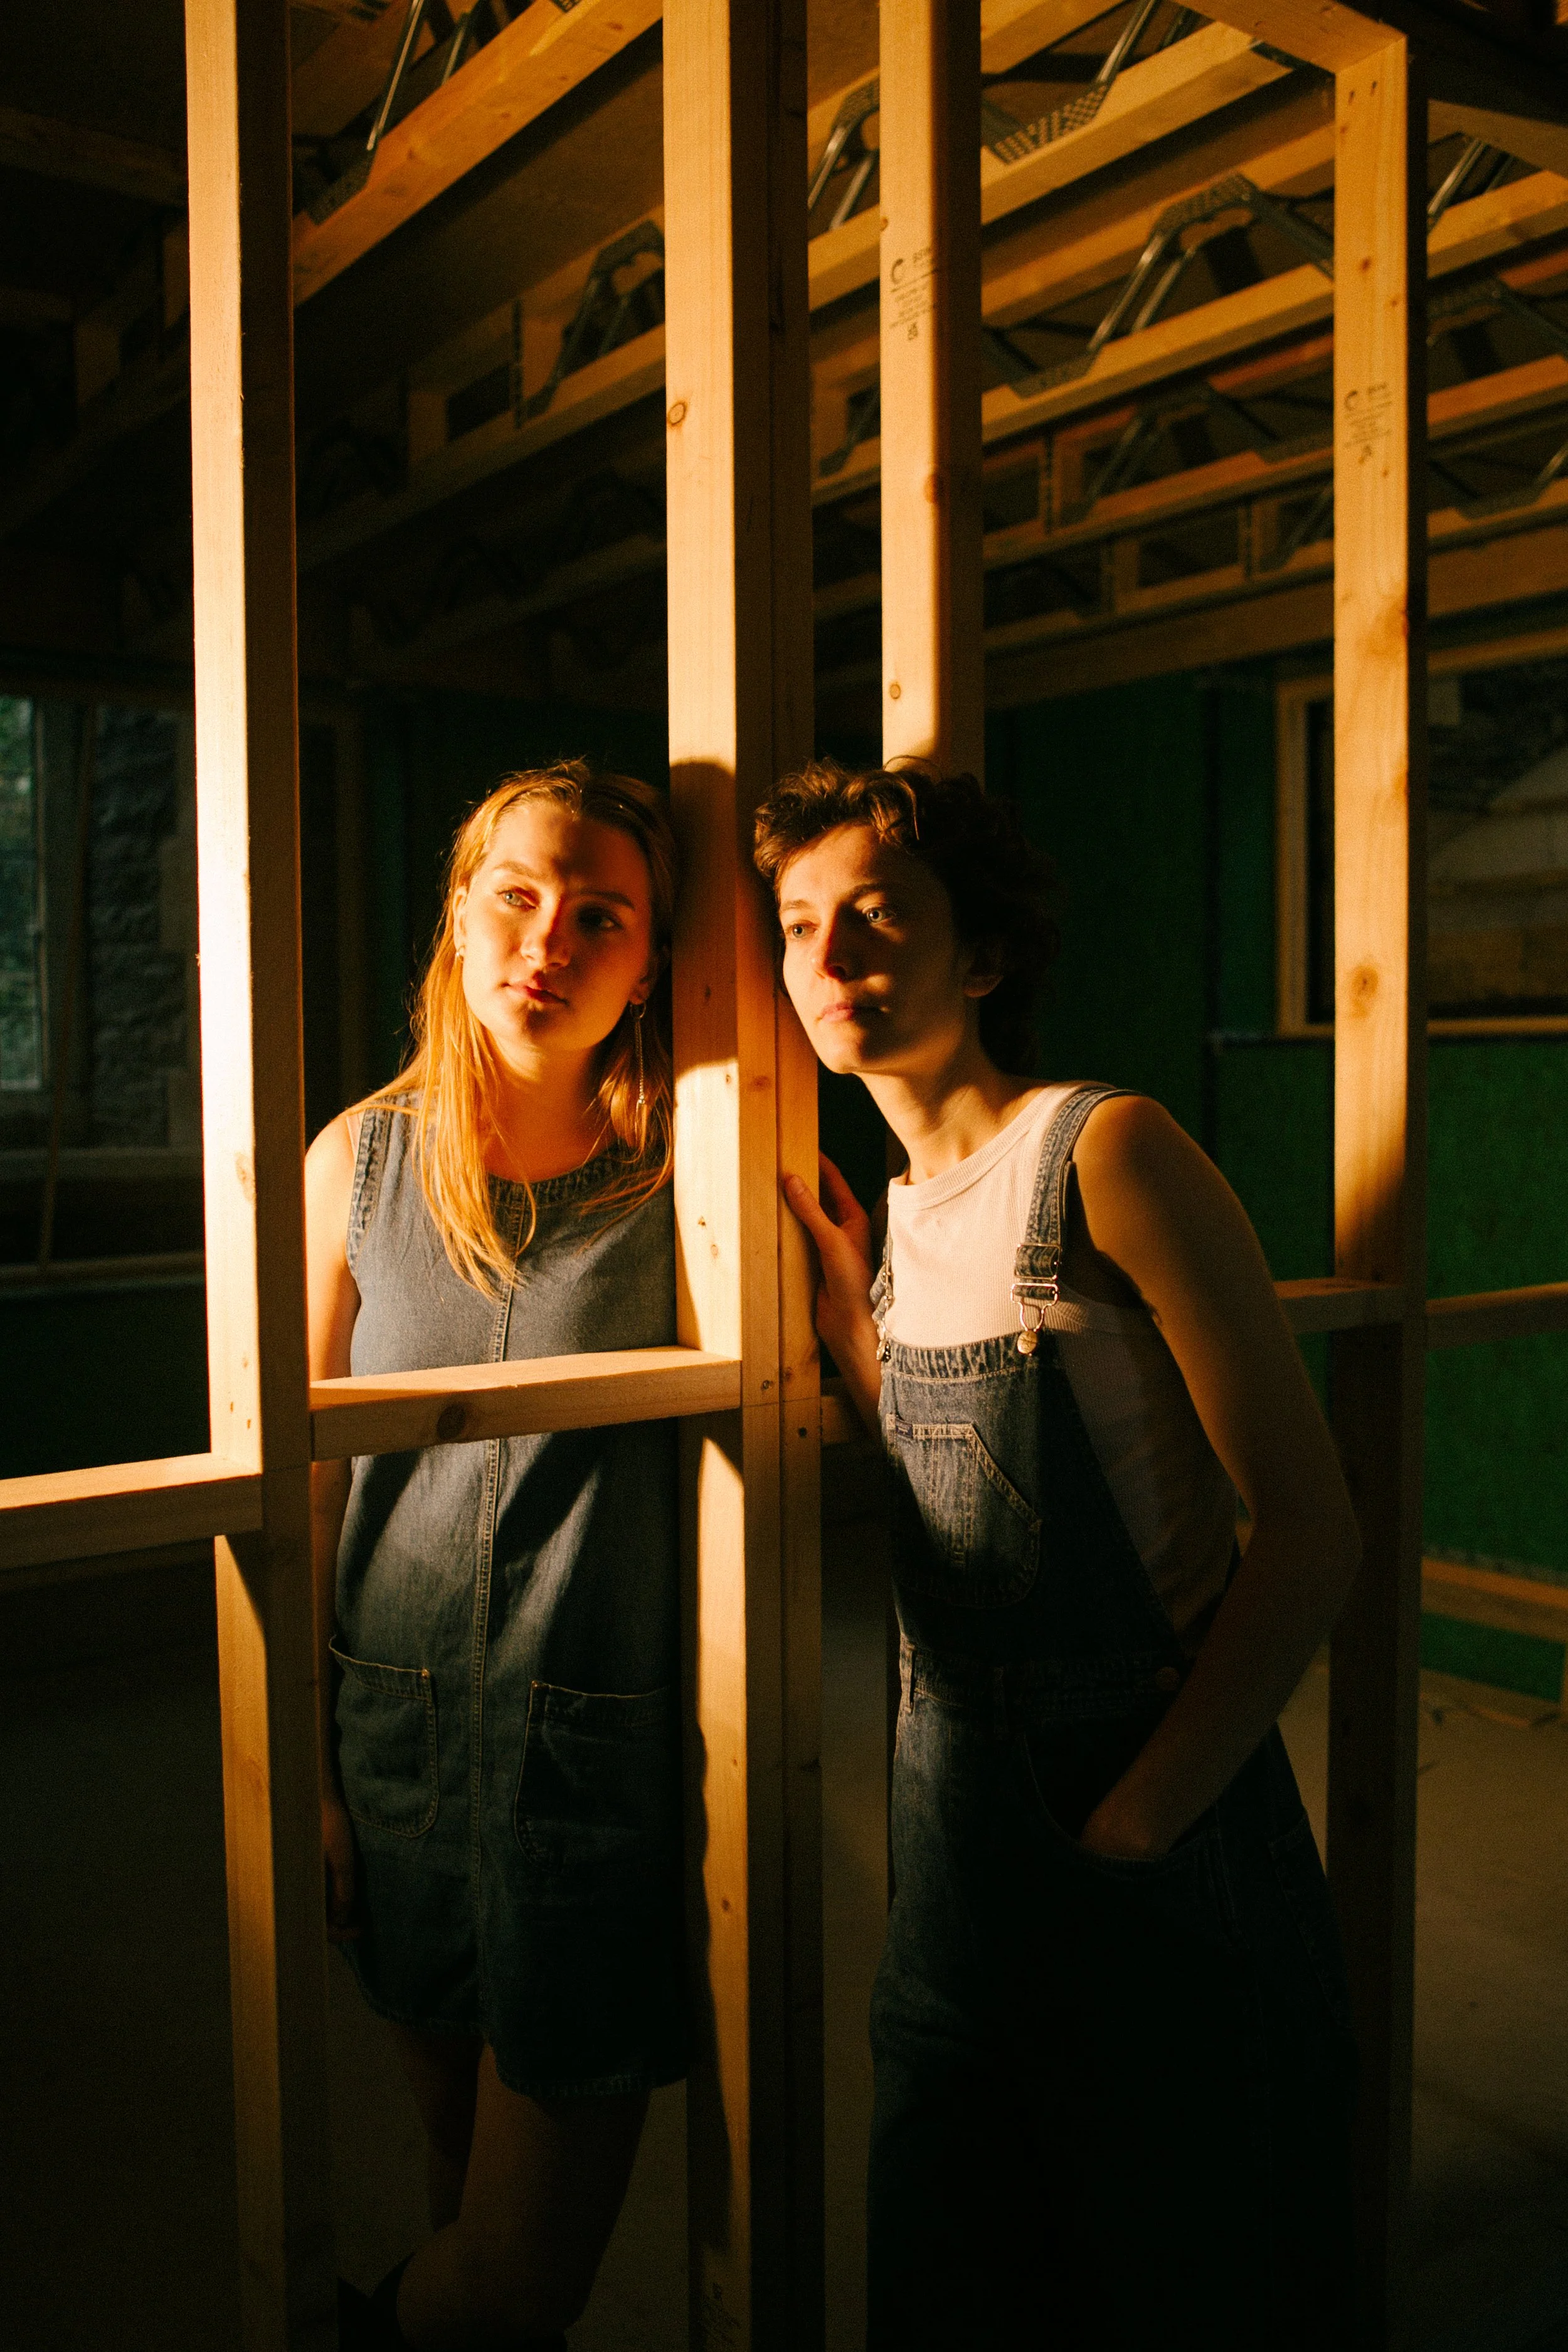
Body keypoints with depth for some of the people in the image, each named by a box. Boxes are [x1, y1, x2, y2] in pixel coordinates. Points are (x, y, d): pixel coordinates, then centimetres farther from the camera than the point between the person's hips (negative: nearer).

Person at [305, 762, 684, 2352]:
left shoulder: (685, 1171, -9)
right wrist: (298, 1775, 5)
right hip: (401, 1735, 2)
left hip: (605, 1747, -2)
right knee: (466, 2189, 21)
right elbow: (298, 1481, 4)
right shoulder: (362, 1161, -2)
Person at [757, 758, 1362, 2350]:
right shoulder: (899, 1210, 6)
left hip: (1150, 1819, -6)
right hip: (951, 1815, 7)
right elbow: (949, 1514, 8)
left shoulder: (1108, 1153, -17)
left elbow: (1311, 1531, -18)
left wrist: (1133, 1824, -16)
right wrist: (852, 1327, -3)